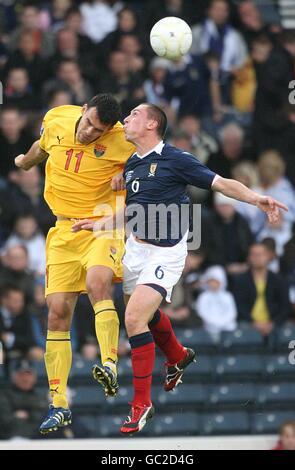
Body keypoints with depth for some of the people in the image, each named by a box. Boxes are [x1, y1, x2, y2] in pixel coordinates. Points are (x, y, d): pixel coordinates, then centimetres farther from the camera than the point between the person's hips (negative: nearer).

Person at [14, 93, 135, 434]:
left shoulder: (122, 141, -14)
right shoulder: (56, 119, -2)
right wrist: (26, 162, 42)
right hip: (64, 231, 4)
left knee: (97, 282, -34)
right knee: (57, 311, -4)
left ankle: (110, 368, -43)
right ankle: (59, 405, 2)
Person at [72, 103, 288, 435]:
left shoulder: (175, 160, -12)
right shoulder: (130, 166, 8)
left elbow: (222, 183, -11)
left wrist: (256, 199, -24)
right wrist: (97, 223, 11)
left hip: (166, 252, -8)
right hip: (136, 247, 8)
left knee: (135, 318, -19)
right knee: (146, 314, 24)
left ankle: (142, 404, -10)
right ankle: (178, 357, 56)